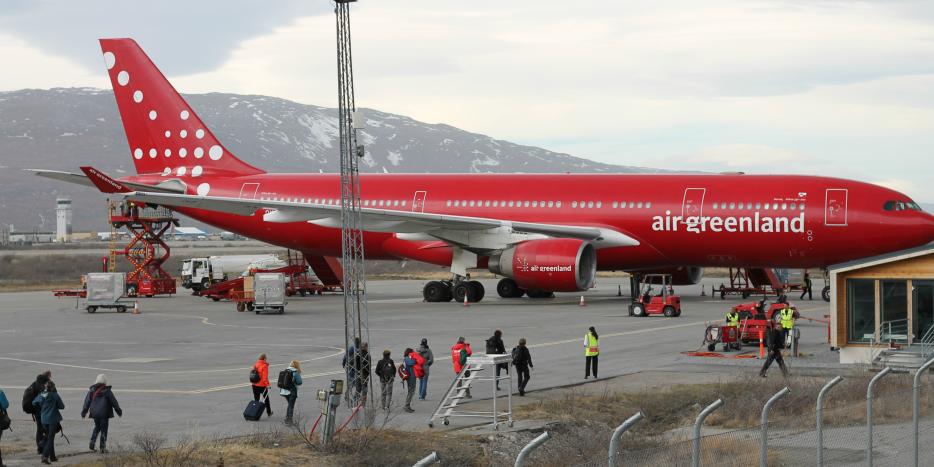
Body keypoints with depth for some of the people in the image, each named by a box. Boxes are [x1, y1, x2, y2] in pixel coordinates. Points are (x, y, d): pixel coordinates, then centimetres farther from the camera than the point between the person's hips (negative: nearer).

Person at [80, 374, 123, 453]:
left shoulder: (91, 390, 2)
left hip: (94, 413, 4)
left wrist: (84, 412, 17)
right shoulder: (107, 391, -10)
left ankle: (92, 444, 10)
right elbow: (114, 402, -4)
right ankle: (102, 447, 5)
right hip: (104, 414, -4)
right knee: (104, 429, 5)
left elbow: (87, 402, 8)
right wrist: (119, 411, 7)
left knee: (97, 427, 22)